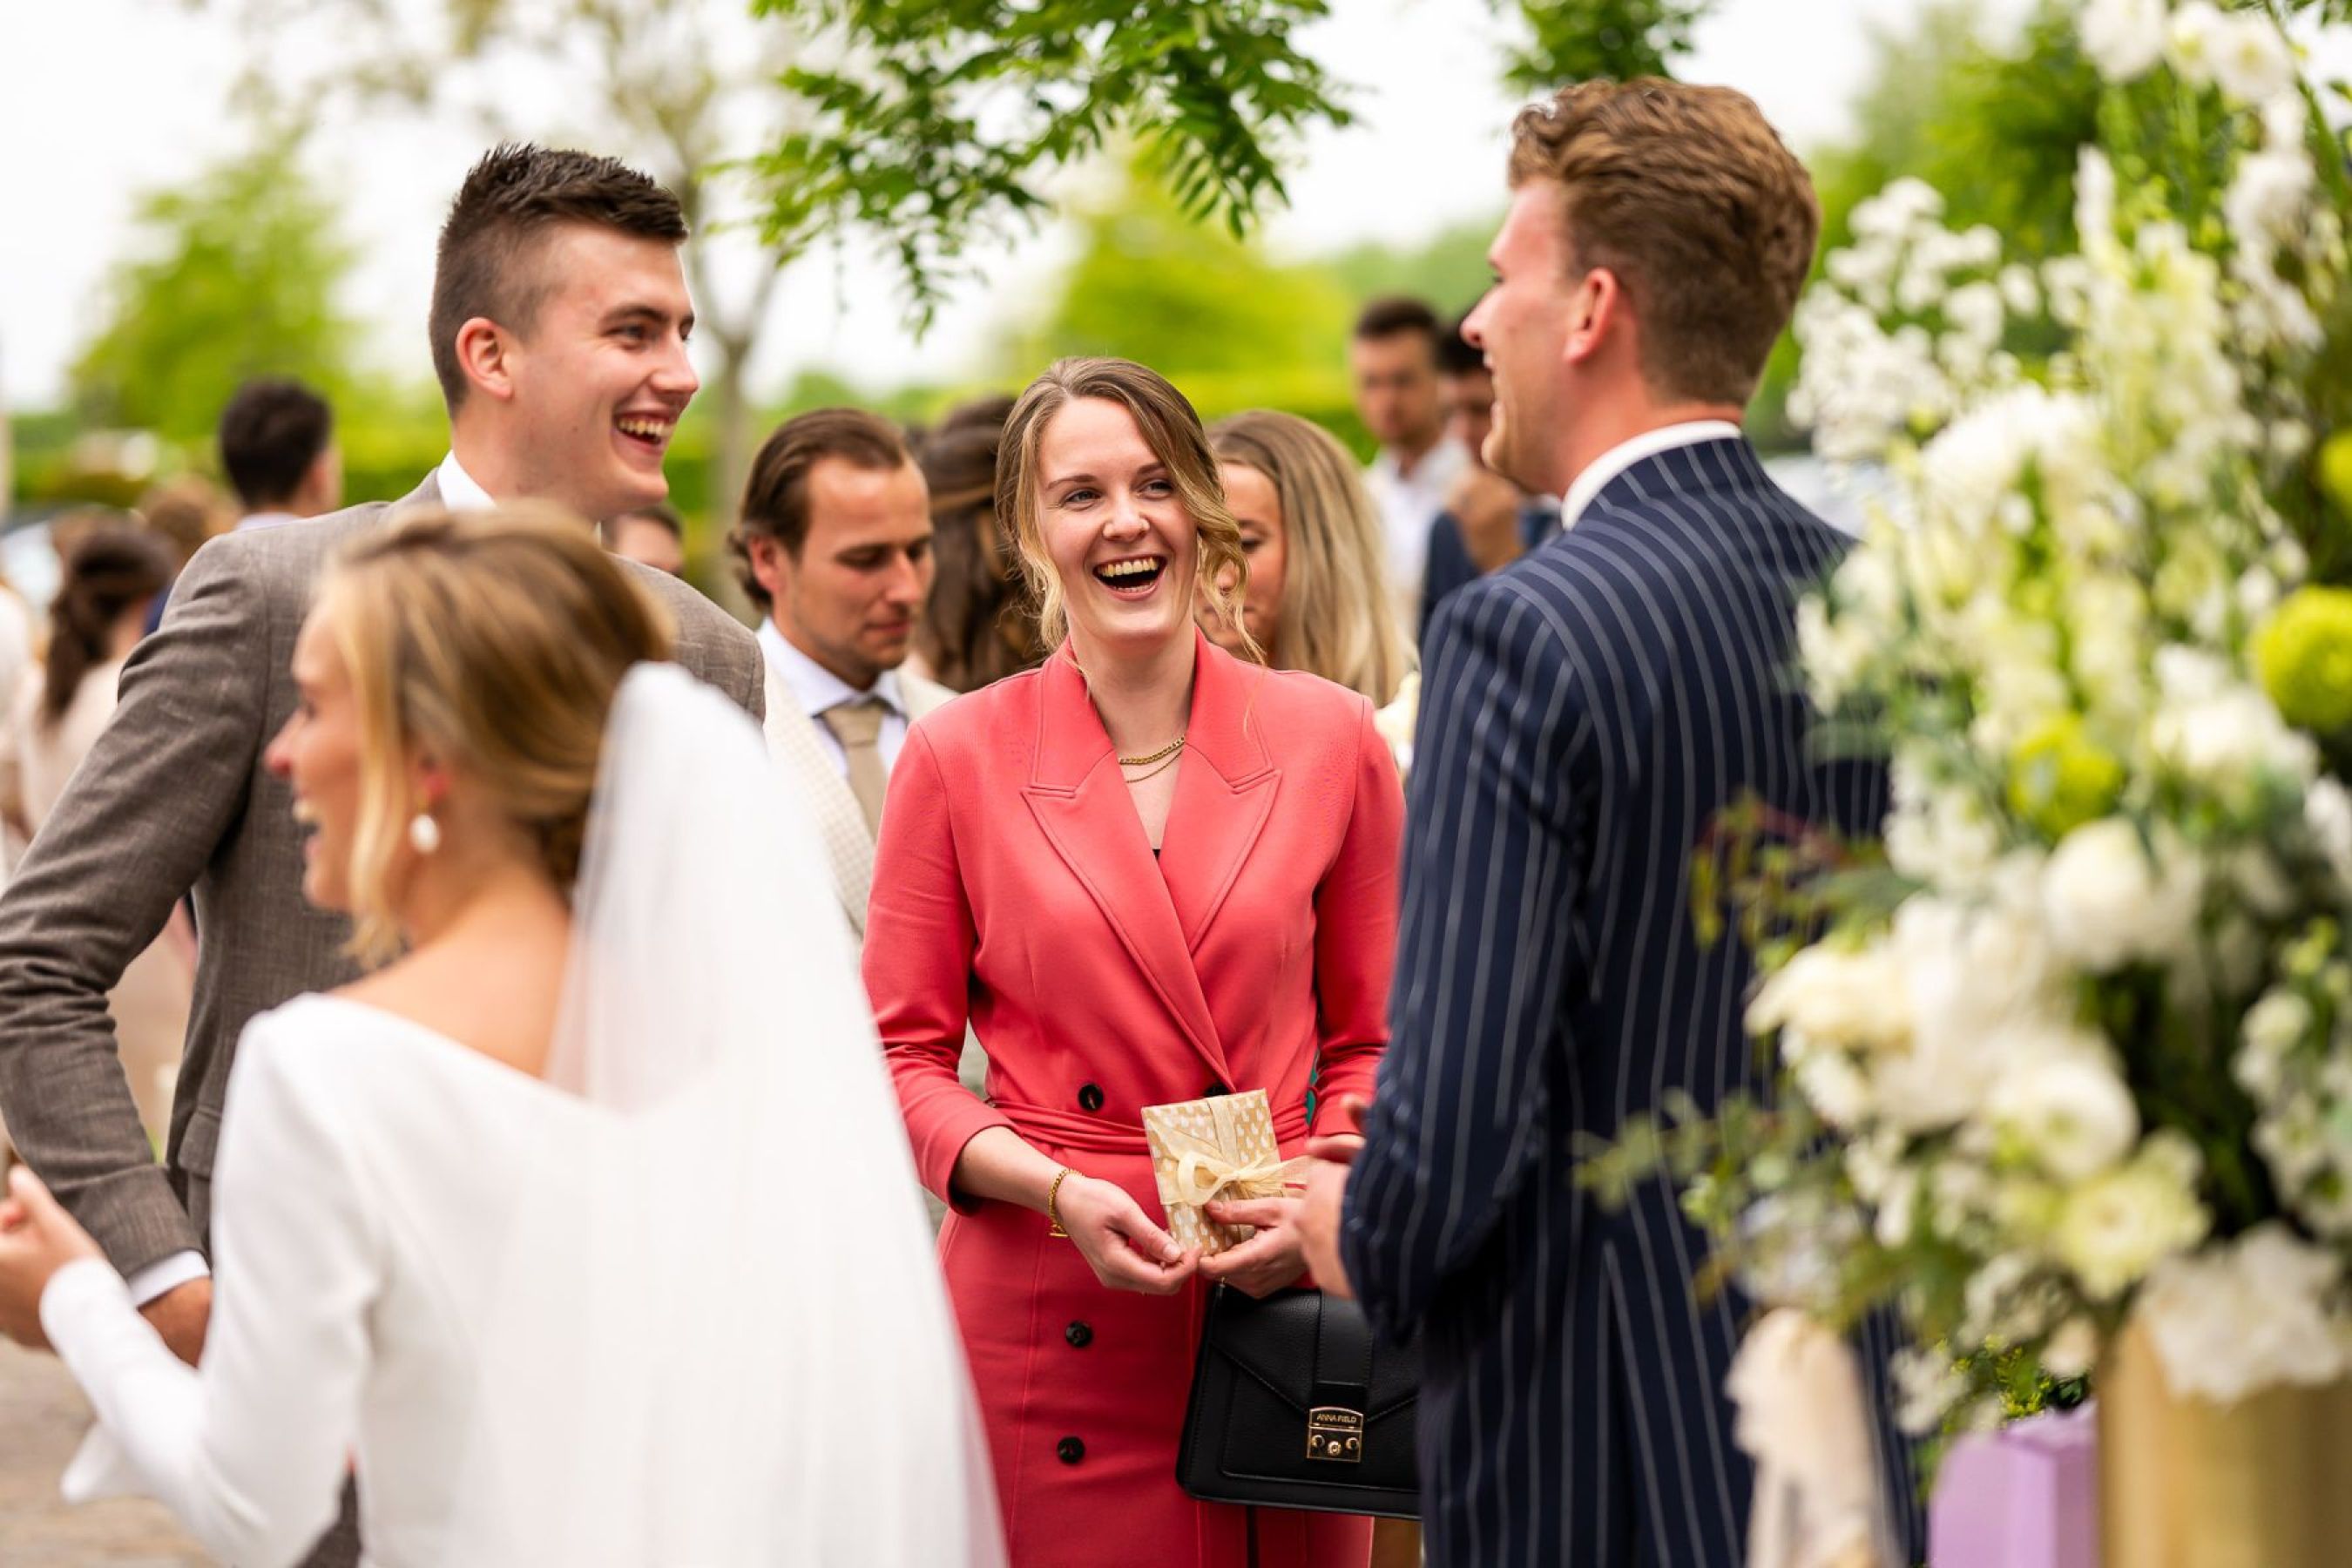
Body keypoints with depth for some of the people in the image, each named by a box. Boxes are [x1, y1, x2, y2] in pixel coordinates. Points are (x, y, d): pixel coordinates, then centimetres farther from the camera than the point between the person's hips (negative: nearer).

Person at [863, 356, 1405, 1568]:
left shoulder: (1329, 739, 4)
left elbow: (1373, 1039, 10)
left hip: (1281, 1293, 1)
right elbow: (902, 1057, 3)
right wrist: (1055, 1189, -12)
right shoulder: (957, 759, 0)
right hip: (1047, 1319, -1)